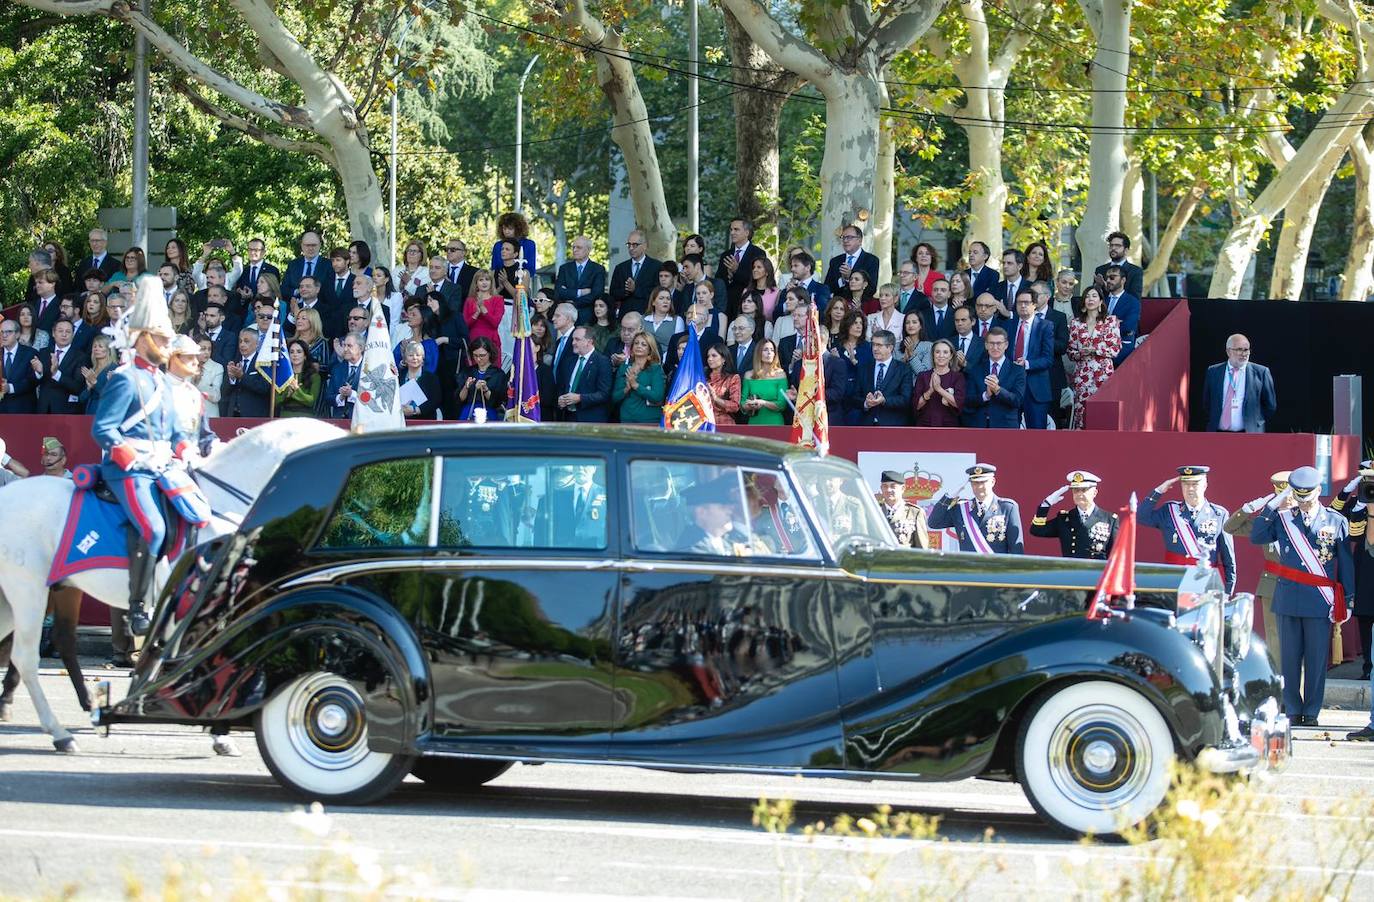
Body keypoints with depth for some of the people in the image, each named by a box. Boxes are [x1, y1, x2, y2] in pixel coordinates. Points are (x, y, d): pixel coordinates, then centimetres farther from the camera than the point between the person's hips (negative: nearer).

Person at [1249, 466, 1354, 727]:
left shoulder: (1336, 522, 4)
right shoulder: (1282, 519, 8)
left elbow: (1346, 564, 6)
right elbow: (1256, 537, -2)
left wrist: (1347, 600, 3)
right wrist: (1271, 506, -6)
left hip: (1321, 602, -2)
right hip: (1288, 600, 2)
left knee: (1317, 659, 0)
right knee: (1290, 657, 5)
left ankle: (1311, 712, 8)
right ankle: (1293, 710, 12)